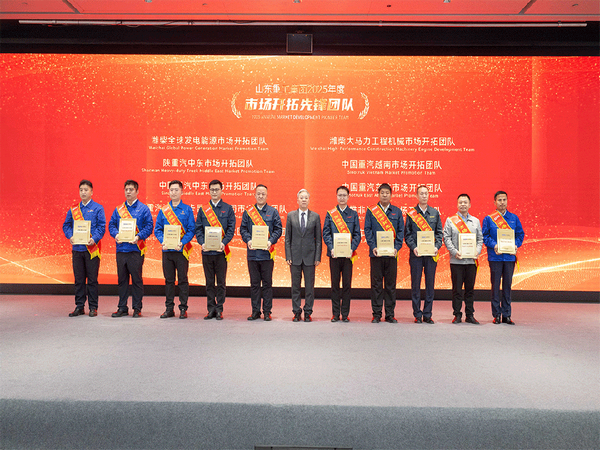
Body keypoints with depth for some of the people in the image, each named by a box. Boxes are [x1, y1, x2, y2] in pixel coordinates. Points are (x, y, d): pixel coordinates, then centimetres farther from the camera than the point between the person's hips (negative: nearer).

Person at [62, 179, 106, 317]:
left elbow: (102, 226, -4)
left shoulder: (98, 208, 2)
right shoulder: (73, 210, 12)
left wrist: (94, 239, -19)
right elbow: (66, 225, 13)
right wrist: (70, 236, -6)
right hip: (77, 248, 3)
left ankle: (93, 307, 9)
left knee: (92, 279, 1)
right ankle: (79, 307, 17)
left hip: (92, 248, -3)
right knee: (79, 279, 8)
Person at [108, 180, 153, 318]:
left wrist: (138, 236, -17)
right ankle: (122, 308, 18)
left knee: (136, 279, -1)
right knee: (121, 279, 9)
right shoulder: (118, 209, 14)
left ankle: (137, 308, 7)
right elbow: (111, 224, 13)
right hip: (121, 248, 4)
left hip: (136, 249, -4)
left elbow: (149, 226, -3)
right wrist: (116, 234, -7)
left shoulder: (143, 209, 3)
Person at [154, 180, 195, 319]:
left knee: (182, 280, 0)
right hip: (167, 250, 3)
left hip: (181, 250, -3)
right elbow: (157, 229, 10)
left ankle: (183, 308, 8)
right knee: (169, 280, 8)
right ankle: (169, 308, 16)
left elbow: (191, 229, -2)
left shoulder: (187, 209, 3)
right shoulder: (163, 210, 10)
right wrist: (162, 241, -9)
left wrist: (182, 243, -16)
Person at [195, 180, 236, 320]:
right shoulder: (203, 209, 10)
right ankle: (211, 309, 14)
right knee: (209, 282, 7)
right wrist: (202, 243, -9)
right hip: (206, 251, 2)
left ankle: (219, 309, 11)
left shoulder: (228, 209, 6)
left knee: (221, 281, 2)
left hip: (221, 251, -2)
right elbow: (198, 228, 7)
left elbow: (231, 228, 0)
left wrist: (224, 242, -14)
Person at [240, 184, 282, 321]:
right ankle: (255, 311, 15)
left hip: (267, 252, -1)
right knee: (254, 283, 7)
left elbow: (278, 229, 3)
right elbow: (243, 229, 7)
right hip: (252, 252, 1)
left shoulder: (273, 212, 7)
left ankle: (267, 311, 11)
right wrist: (248, 240, -11)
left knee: (267, 283, 3)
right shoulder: (248, 212, 10)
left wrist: (271, 241, -12)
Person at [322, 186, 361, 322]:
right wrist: (331, 248, -10)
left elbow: (357, 234, 4)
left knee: (347, 284, 2)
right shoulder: (330, 214, 8)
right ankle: (335, 314, 12)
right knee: (335, 284, 5)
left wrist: (352, 249, -10)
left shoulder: (353, 214, 9)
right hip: (334, 254, 0)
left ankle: (345, 314, 10)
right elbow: (326, 233, 3)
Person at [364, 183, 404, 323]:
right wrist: (373, 247, -10)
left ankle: (390, 314, 13)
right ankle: (376, 314, 9)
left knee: (391, 284, 5)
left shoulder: (397, 212, 11)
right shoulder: (371, 211, 7)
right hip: (376, 253, -1)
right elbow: (367, 230, 2)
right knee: (376, 284, 2)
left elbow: (401, 231, 7)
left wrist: (396, 247, -6)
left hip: (392, 253, 1)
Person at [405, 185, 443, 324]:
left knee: (430, 284, 4)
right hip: (416, 254, -2)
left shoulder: (435, 213, 11)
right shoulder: (410, 213, 5)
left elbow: (439, 233, 10)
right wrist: (413, 247, -11)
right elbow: (407, 234, 2)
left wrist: (437, 246, -6)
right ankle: (417, 315, 10)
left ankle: (427, 315, 12)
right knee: (416, 285, 2)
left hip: (431, 254, 2)